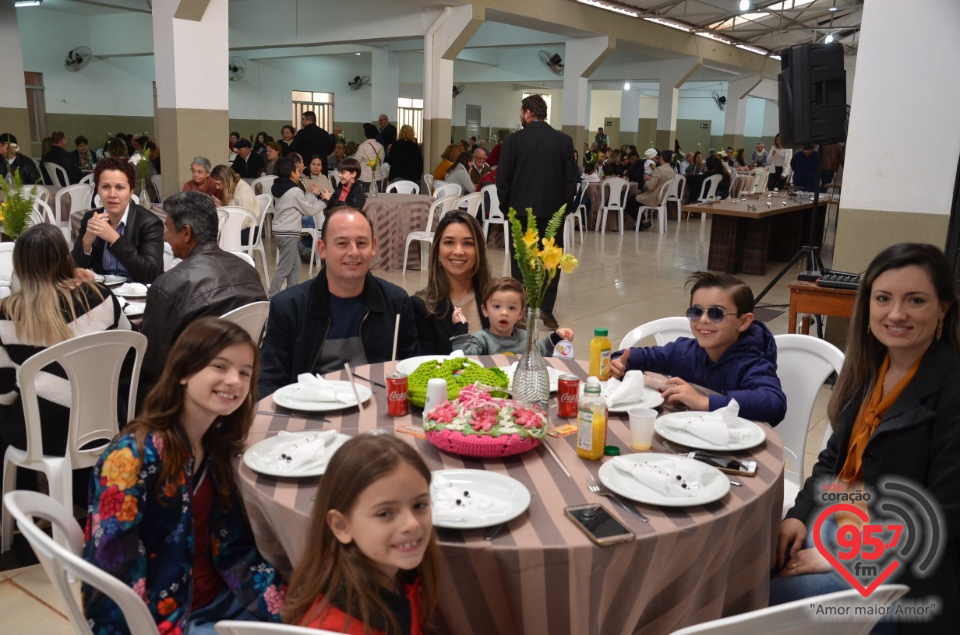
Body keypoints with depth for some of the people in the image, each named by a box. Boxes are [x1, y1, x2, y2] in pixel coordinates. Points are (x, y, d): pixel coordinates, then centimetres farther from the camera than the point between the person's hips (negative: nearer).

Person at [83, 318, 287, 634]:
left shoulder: (217, 444, 0)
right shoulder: (133, 456, -20)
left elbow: (232, 546, 2)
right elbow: (112, 586, -21)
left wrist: (289, 603, -8)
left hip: (220, 598, 6)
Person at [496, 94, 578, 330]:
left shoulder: (513, 140, -5)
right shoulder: (564, 140, -1)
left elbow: (502, 178, -5)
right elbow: (571, 178, -1)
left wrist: (506, 206, 7)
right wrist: (566, 205, 8)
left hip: (521, 209, -1)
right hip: (553, 209, 1)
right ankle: (546, 309, 2)